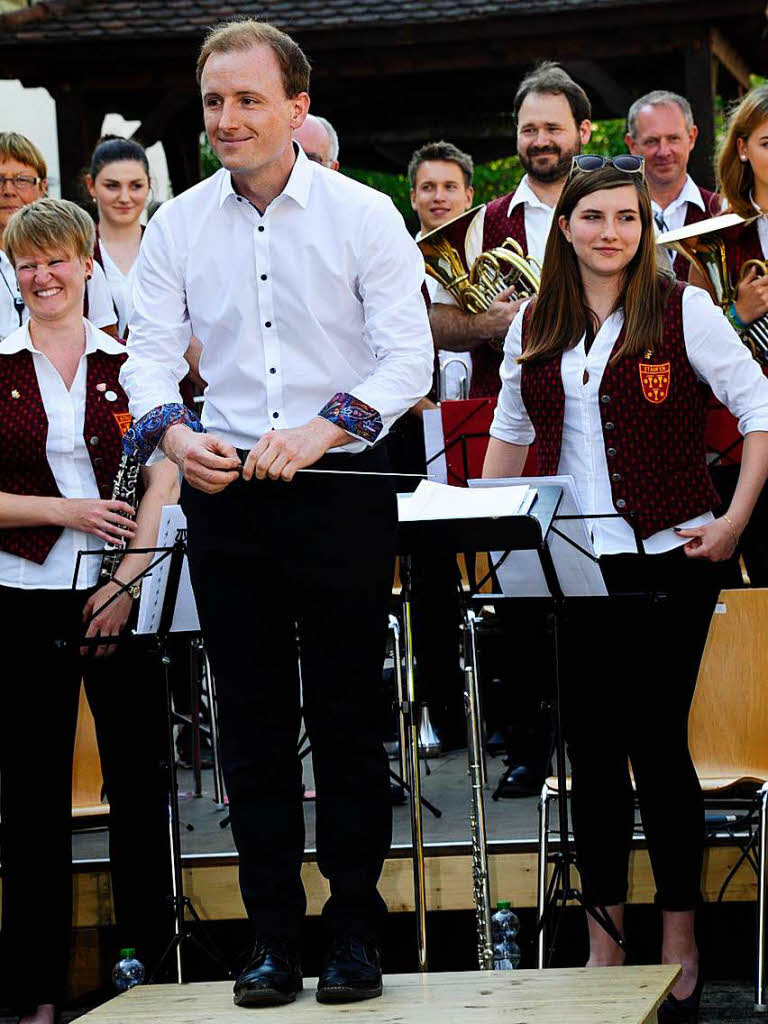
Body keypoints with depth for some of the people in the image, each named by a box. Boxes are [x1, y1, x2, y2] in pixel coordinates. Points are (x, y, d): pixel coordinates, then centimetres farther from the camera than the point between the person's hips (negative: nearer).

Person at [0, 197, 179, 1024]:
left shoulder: (131, 363, 5)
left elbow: (162, 483, -1)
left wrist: (129, 577, -12)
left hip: (120, 597, 0)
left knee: (139, 774, 3)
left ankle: (148, 957, 12)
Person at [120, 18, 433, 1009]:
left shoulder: (363, 215, -3)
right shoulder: (178, 224, 6)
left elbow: (408, 356, -8)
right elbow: (149, 350, 5)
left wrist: (320, 432, -22)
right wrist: (174, 432, -16)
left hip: (342, 489, -3)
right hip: (225, 489, 3)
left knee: (346, 712, 0)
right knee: (252, 719, 5)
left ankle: (355, 930, 8)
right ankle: (272, 935, 11)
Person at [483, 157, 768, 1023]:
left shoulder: (682, 311, -4)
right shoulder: (533, 328, 9)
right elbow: (510, 434, 22)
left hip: (667, 560, -4)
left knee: (656, 745, -3)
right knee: (592, 751, 7)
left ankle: (680, 950, 8)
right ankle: (603, 945, 15)